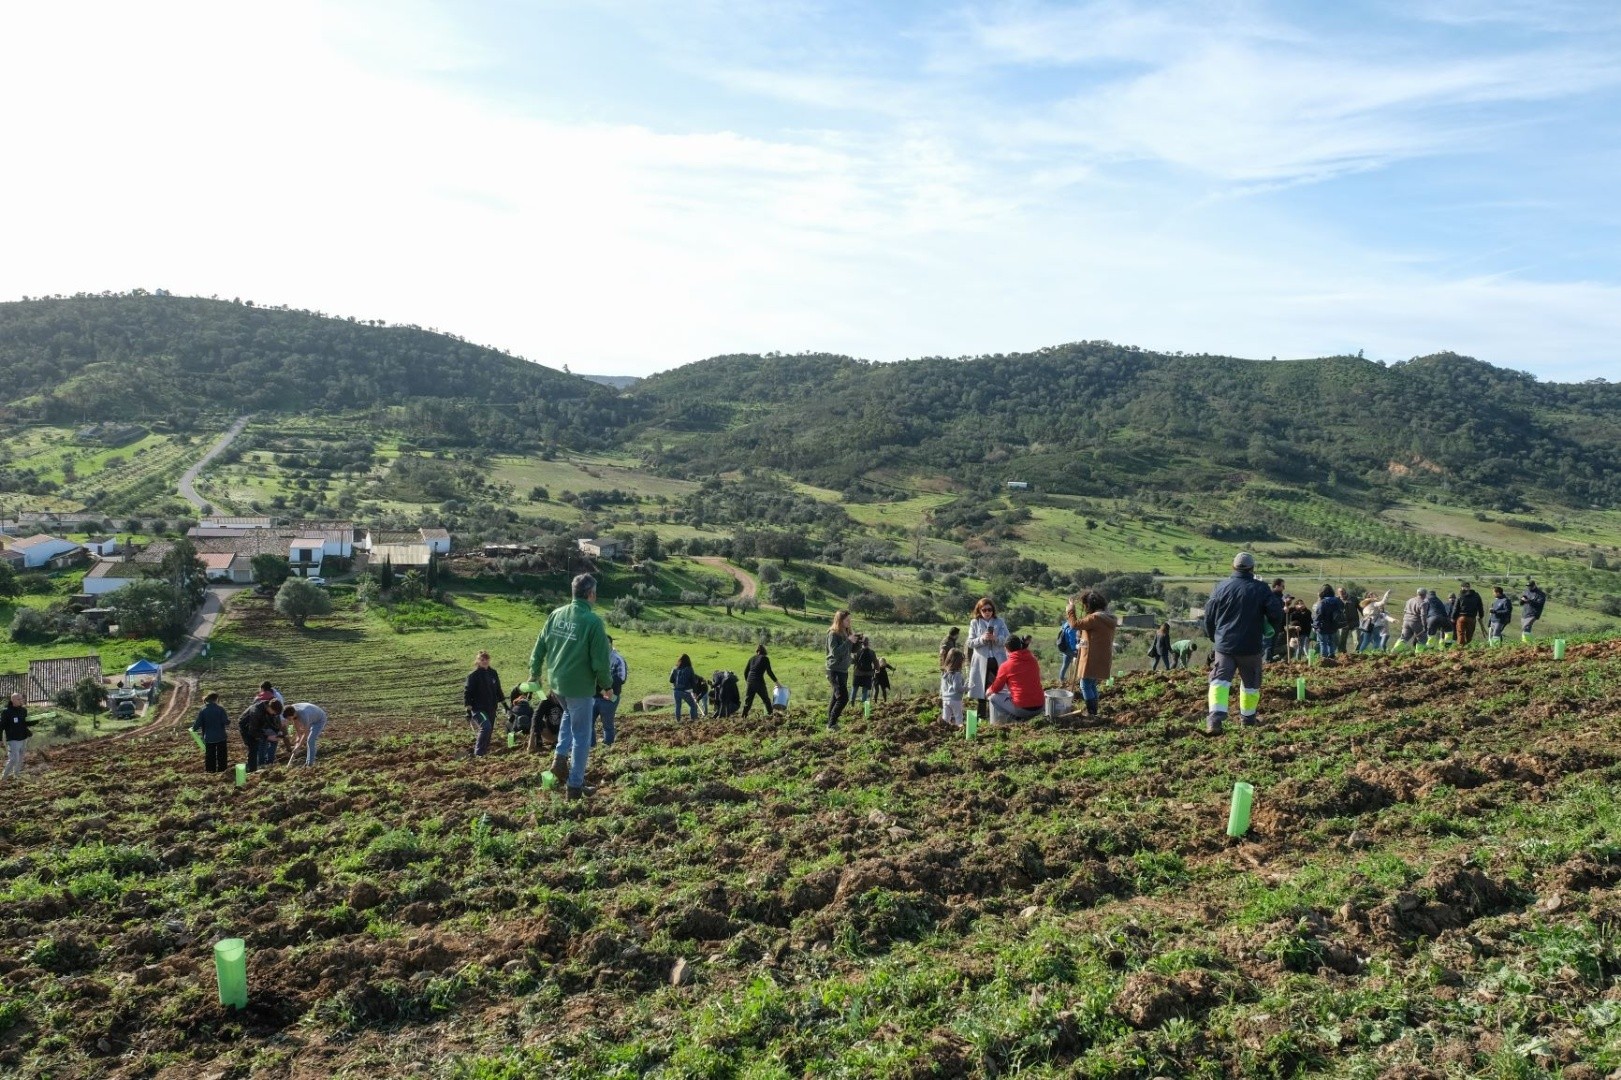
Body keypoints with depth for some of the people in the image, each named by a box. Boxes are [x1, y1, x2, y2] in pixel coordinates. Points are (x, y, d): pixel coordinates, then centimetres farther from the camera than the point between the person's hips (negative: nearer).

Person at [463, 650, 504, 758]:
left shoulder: (493, 673, 8)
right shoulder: (473, 675, -10)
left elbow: (498, 689, 19)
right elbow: (467, 691, -11)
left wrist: (502, 701, 19)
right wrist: (468, 707, -15)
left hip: (491, 708, 7)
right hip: (478, 708, -7)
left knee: (489, 730, 10)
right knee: (486, 727, -24)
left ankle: (483, 750, 24)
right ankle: (478, 753, -18)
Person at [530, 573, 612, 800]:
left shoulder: (556, 615, 1)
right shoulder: (593, 621, -17)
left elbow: (539, 648, 9)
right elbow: (601, 660, -16)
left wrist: (535, 674, 23)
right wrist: (607, 685, 0)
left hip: (556, 681, 6)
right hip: (580, 685, -6)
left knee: (569, 714, 34)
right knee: (581, 736, 8)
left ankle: (560, 756, 17)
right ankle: (575, 786, 14)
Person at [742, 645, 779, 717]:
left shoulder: (752, 658, 15)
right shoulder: (765, 658, 2)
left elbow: (745, 671, 16)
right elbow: (769, 672, -3)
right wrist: (776, 681, 5)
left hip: (750, 681, 4)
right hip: (759, 682, -4)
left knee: (747, 701, 8)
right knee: (766, 700, 9)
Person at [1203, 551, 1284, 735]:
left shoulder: (1221, 587, 0)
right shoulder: (1261, 589, -4)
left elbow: (1208, 615, 6)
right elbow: (1276, 614, -6)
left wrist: (1213, 637, 21)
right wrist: (1278, 629, 17)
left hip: (1224, 645, 0)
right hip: (1250, 647, 0)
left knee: (1220, 680, -4)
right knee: (1250, 683, 17)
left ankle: (1215, 718, -21)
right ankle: (1248, 717, 29)